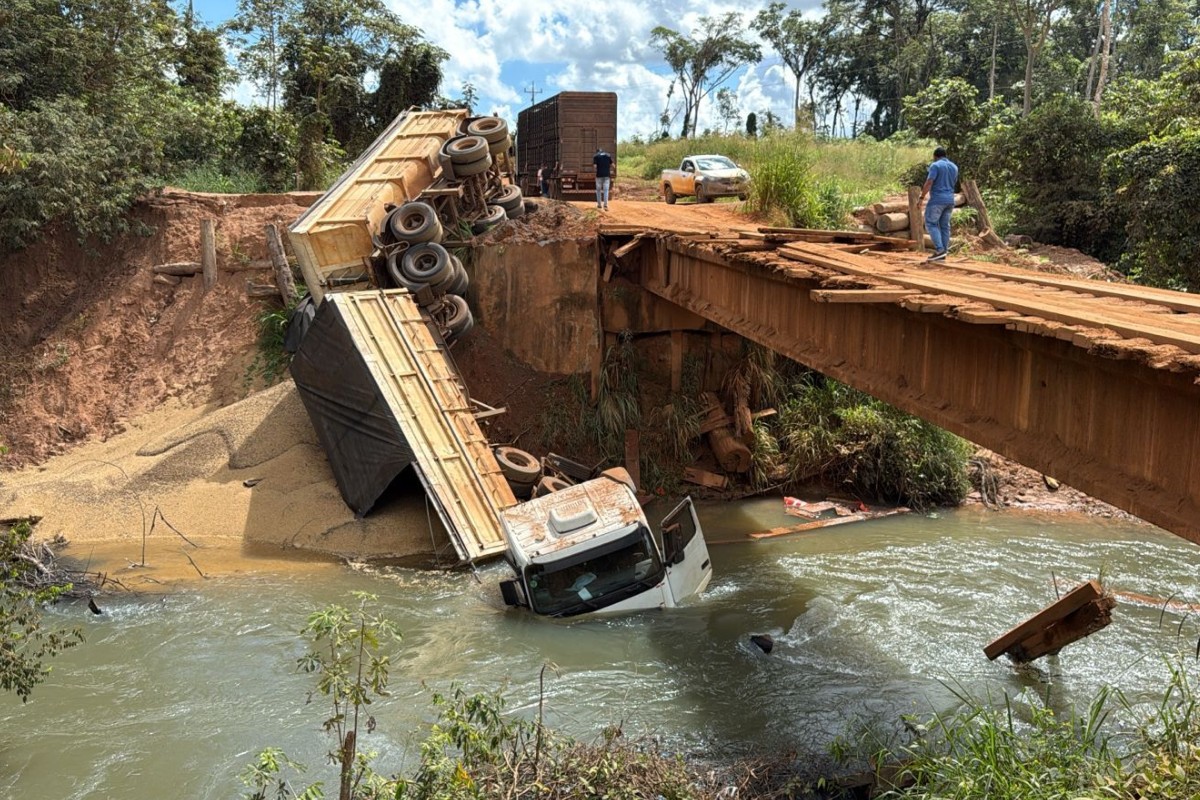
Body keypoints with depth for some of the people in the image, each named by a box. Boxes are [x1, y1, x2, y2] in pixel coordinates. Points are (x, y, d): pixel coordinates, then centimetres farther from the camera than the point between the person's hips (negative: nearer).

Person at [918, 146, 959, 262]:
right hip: (950, 200, 7)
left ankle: (939, 250, -13)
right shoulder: (954, 167, 13)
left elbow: (929, 183, -18)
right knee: (944, 226, 8)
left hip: (937, 200, -7)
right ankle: (942, 255, 7)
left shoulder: (935, 166, -9)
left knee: (931, 224, -1)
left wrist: (922, 197, -12)